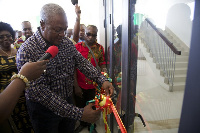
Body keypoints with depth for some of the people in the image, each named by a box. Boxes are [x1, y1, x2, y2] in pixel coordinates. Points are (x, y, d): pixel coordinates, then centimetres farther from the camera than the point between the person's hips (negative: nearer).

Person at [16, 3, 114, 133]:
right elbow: (40, 92, -29)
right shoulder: (27, 51, -24)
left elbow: (82, 62, -4)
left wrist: (102, 80, -21)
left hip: (68, 102, 5)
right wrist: (79, 113, -32)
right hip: (44, 109, -4)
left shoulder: (67, 42, -4)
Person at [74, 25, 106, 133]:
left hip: (93, 85, 1)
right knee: (80, 106, 19)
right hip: (79, 85, 0)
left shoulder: (100, 48, -2)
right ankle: (82, 124, 48)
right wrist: (76, 86, -9)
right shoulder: (77, 47, -7)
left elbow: (102, 65, 0)